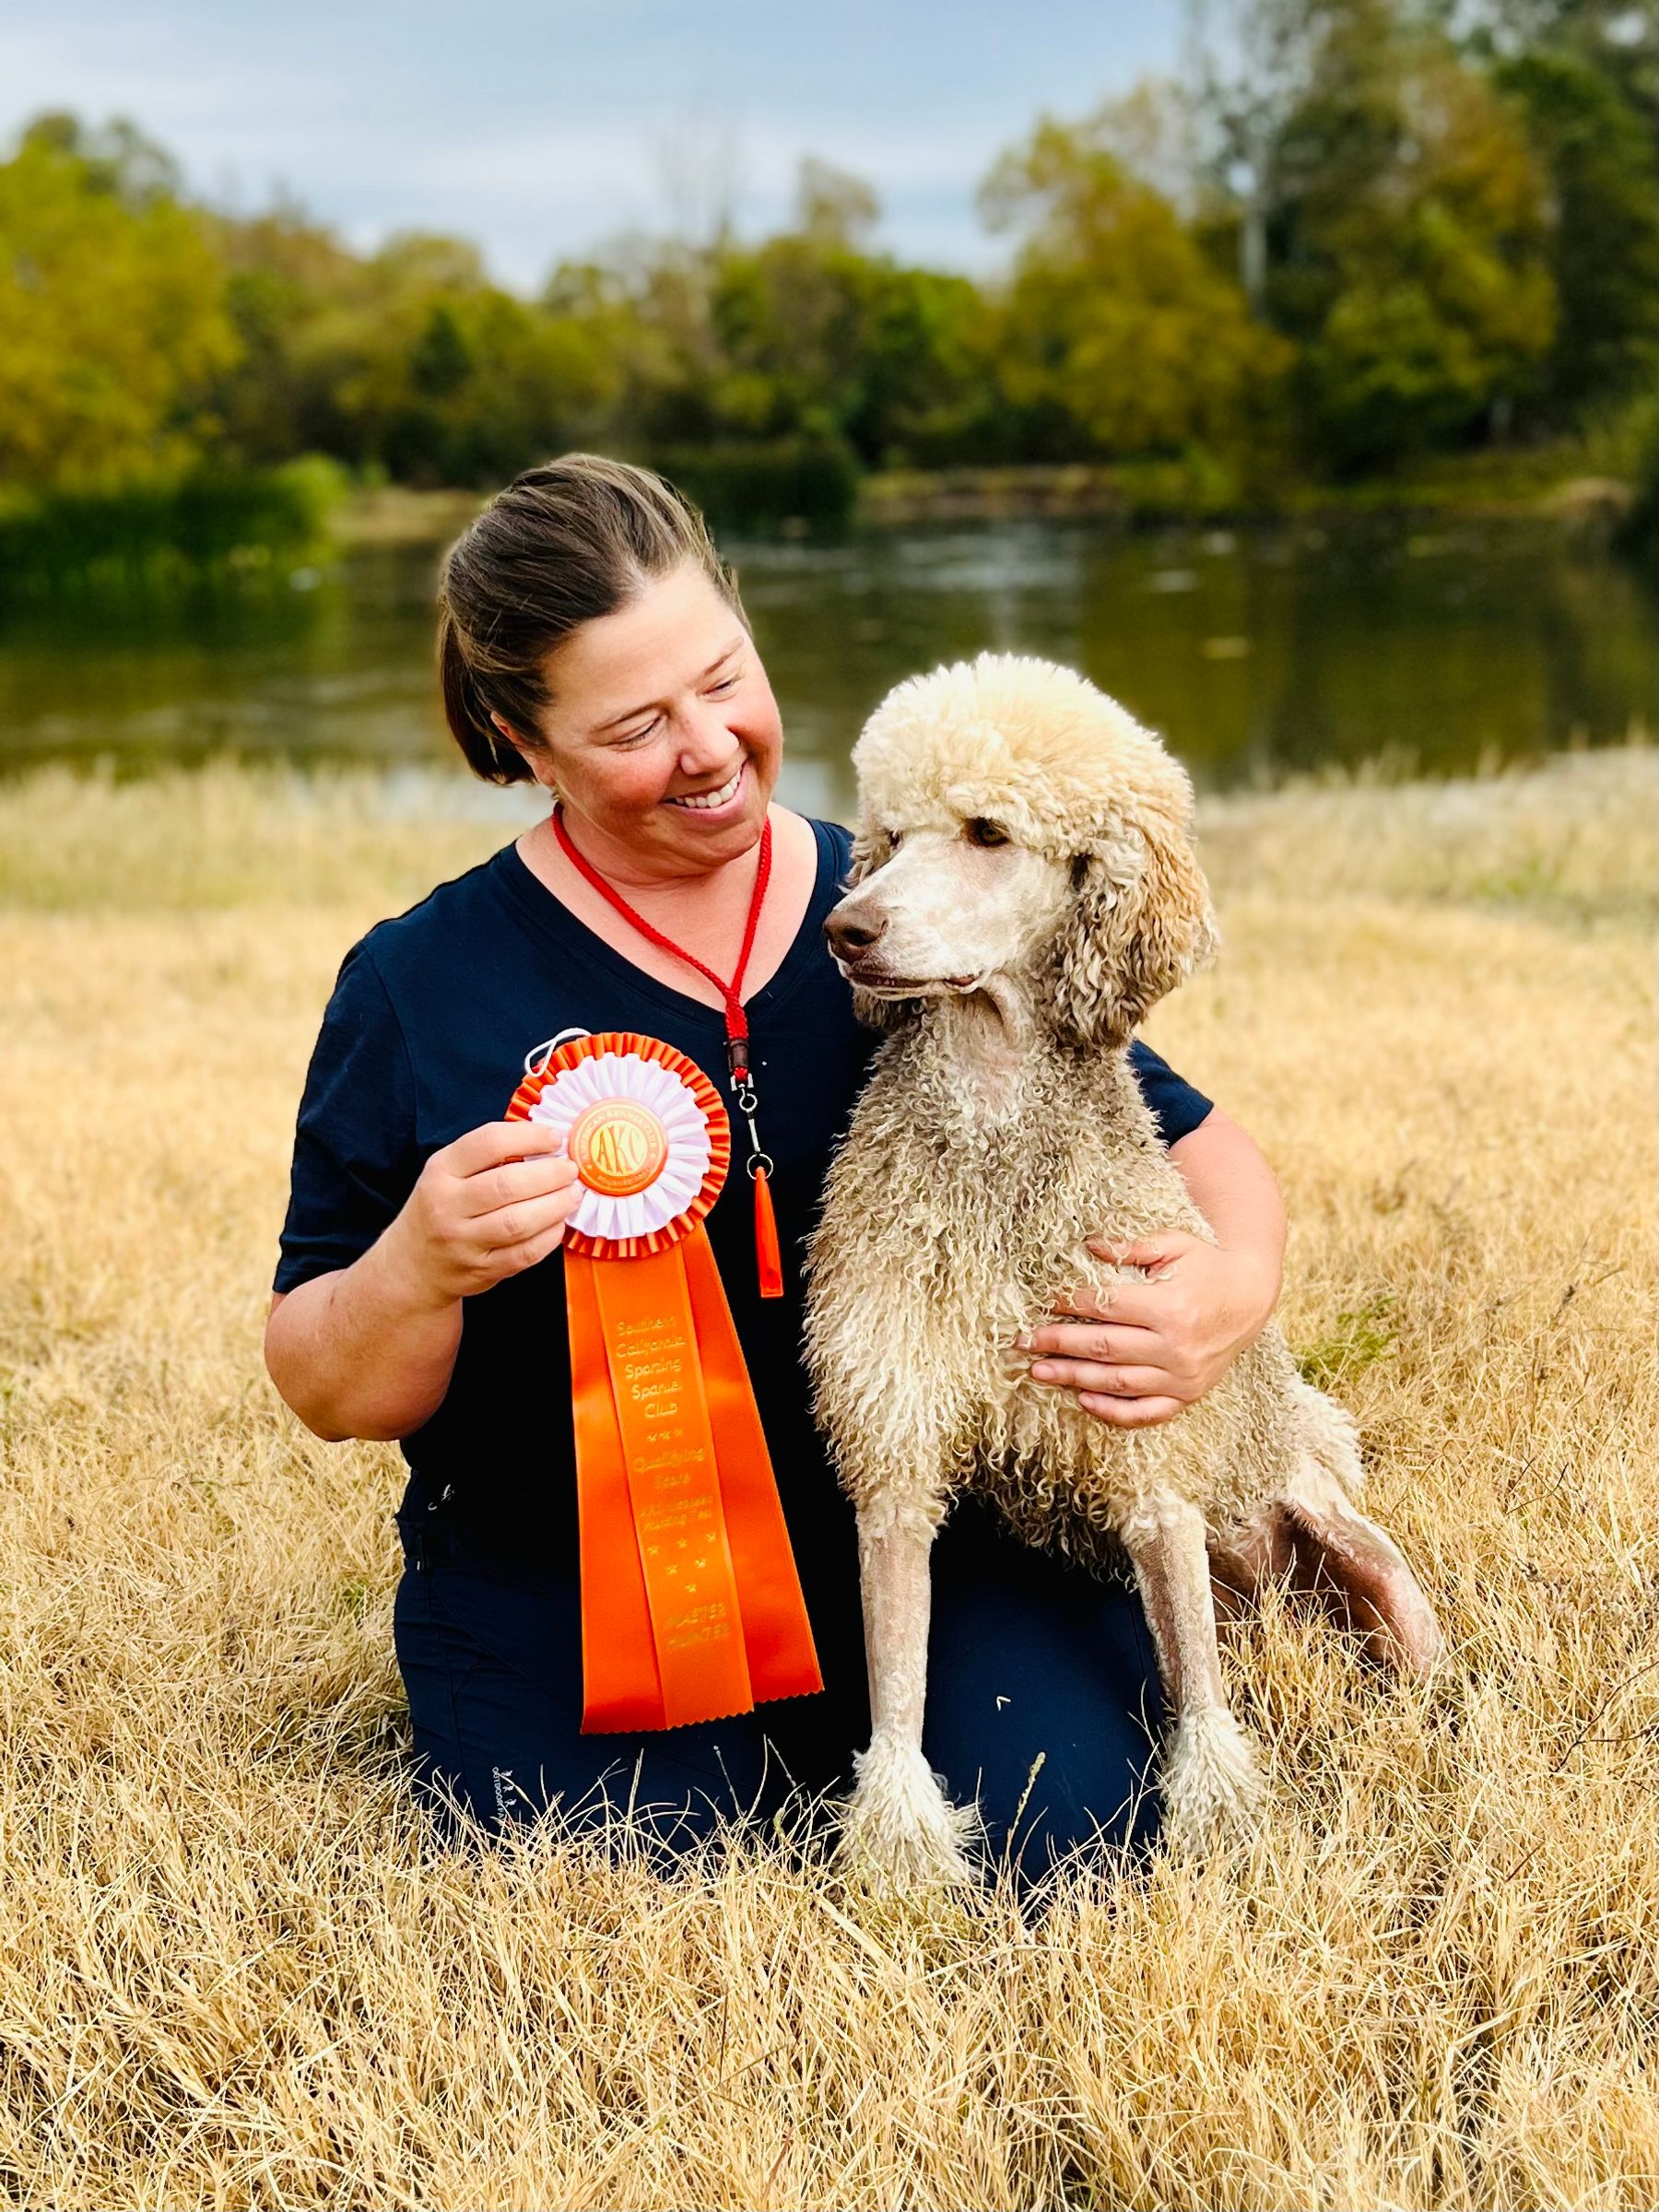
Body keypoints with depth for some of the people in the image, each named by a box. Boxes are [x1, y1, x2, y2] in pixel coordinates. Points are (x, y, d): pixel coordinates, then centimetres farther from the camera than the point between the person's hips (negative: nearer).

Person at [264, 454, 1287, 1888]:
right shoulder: (421, 991, -4)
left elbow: (1197, 1144, 7)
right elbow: (327, 1396, 1)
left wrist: (1235, 1288, -16)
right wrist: (421, 1269, -22)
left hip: (909, 1537, 1)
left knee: (1063, 1831, -20)